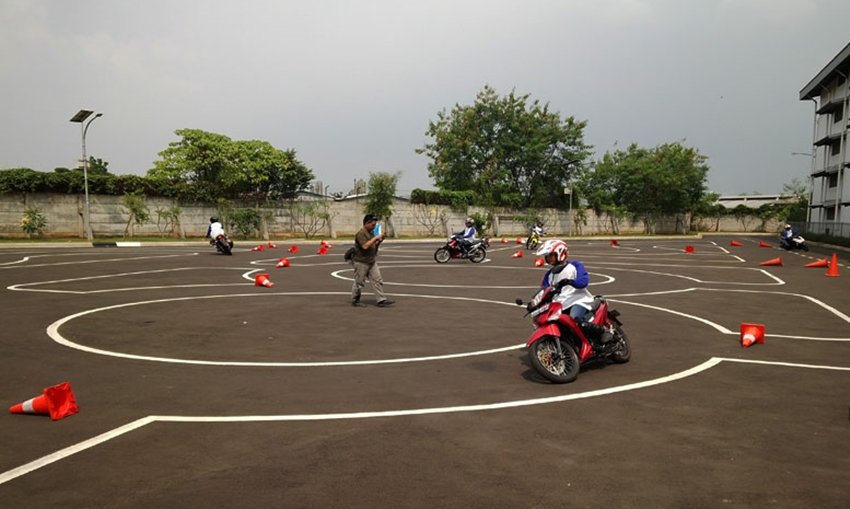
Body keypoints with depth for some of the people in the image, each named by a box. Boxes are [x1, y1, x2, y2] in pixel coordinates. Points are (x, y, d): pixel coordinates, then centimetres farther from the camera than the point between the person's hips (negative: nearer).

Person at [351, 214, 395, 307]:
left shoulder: (371, 233, 12)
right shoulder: (361, 234, -16)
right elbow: (365, 246, -28)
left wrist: (380, 241, 1)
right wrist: (375, 238, -23)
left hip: (372, 262, 8)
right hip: (361, 262, -8)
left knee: (377, 280, 2)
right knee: (359, 282, 3)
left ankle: (381, 300, 1)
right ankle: (355, 300, 19)